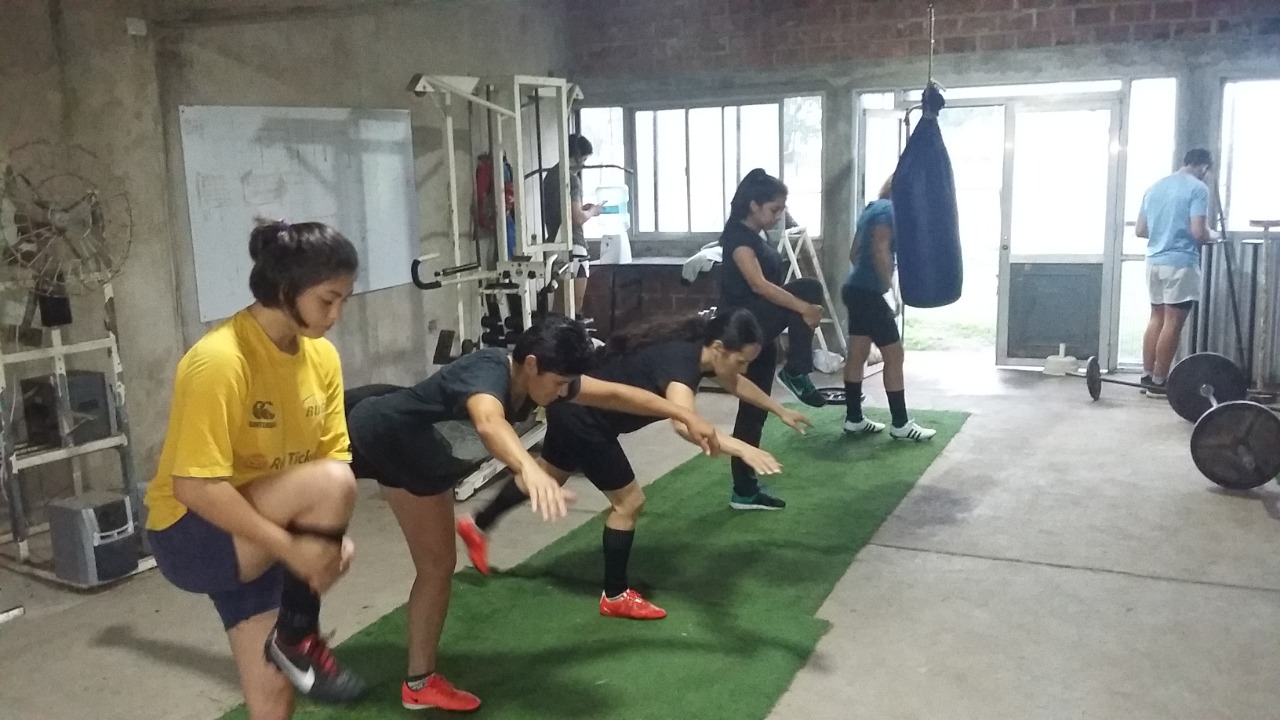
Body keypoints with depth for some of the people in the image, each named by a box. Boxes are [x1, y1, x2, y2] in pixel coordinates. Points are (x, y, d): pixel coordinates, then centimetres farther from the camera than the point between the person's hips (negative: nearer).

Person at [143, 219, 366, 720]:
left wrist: (335, 535, -18)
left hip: (259, 536, 7)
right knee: (332, 485, -30)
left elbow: (332, 455, 0)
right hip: (192, 536, -7)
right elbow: (195, 486, -28)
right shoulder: (219, 360, -26)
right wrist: (291, 546, -30)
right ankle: (298, 638, -10)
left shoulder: (322, 356, -3)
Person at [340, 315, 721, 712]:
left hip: (422, 463, 9)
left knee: (438, 564, 10)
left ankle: (420, 682, 19)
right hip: (372, 434, -9)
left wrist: (686, 415, -8)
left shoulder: (542, 377, -16)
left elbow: (614, 394, -6)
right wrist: (529, 468, -84)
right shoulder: (487, 372, -40)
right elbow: (489, 422, -65)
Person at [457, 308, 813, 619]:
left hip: (575, 406, 10)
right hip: (582, 416, -10)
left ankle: (476, 525, 49)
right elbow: (683, 423, -52)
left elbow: (736, 383, 17)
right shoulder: (681, 360, -32)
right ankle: (615, 597, 16)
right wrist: (742, 449, -61)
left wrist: (782, 412, 24)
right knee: (628, 502, -1)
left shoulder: (696, 344, -4)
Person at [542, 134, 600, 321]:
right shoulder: (571, 179, -15)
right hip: (572, 246, -9)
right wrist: (592, 212, 0)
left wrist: (582, 208, 18)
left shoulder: (550, 175, 13)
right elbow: (578, 218, -19)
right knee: (576, 303, -5)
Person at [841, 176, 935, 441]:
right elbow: (880, 252, -23)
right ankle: (900, 424, 1)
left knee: (857, 355, 11)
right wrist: (887, 284, -15)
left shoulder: (872, 209, 17)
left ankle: (854, 419, 16)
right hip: (869, 292, -10)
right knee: (894, 356, -4)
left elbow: (854, 253, 20)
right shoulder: (888, 210, -12)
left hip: (856, 288, 10)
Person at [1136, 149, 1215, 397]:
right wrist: (1212, 236, 5)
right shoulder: (1198, 188, -8)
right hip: (1180, 263, -7)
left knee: (1157, 318, 14)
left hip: (1154, 260, 7)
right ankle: (1158, 382, -1)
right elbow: (1198, 232, -16)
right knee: (1172, 322, -3)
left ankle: (1147, 376, 14)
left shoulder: (1154, 188, 13)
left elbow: (1140, 230, 15)